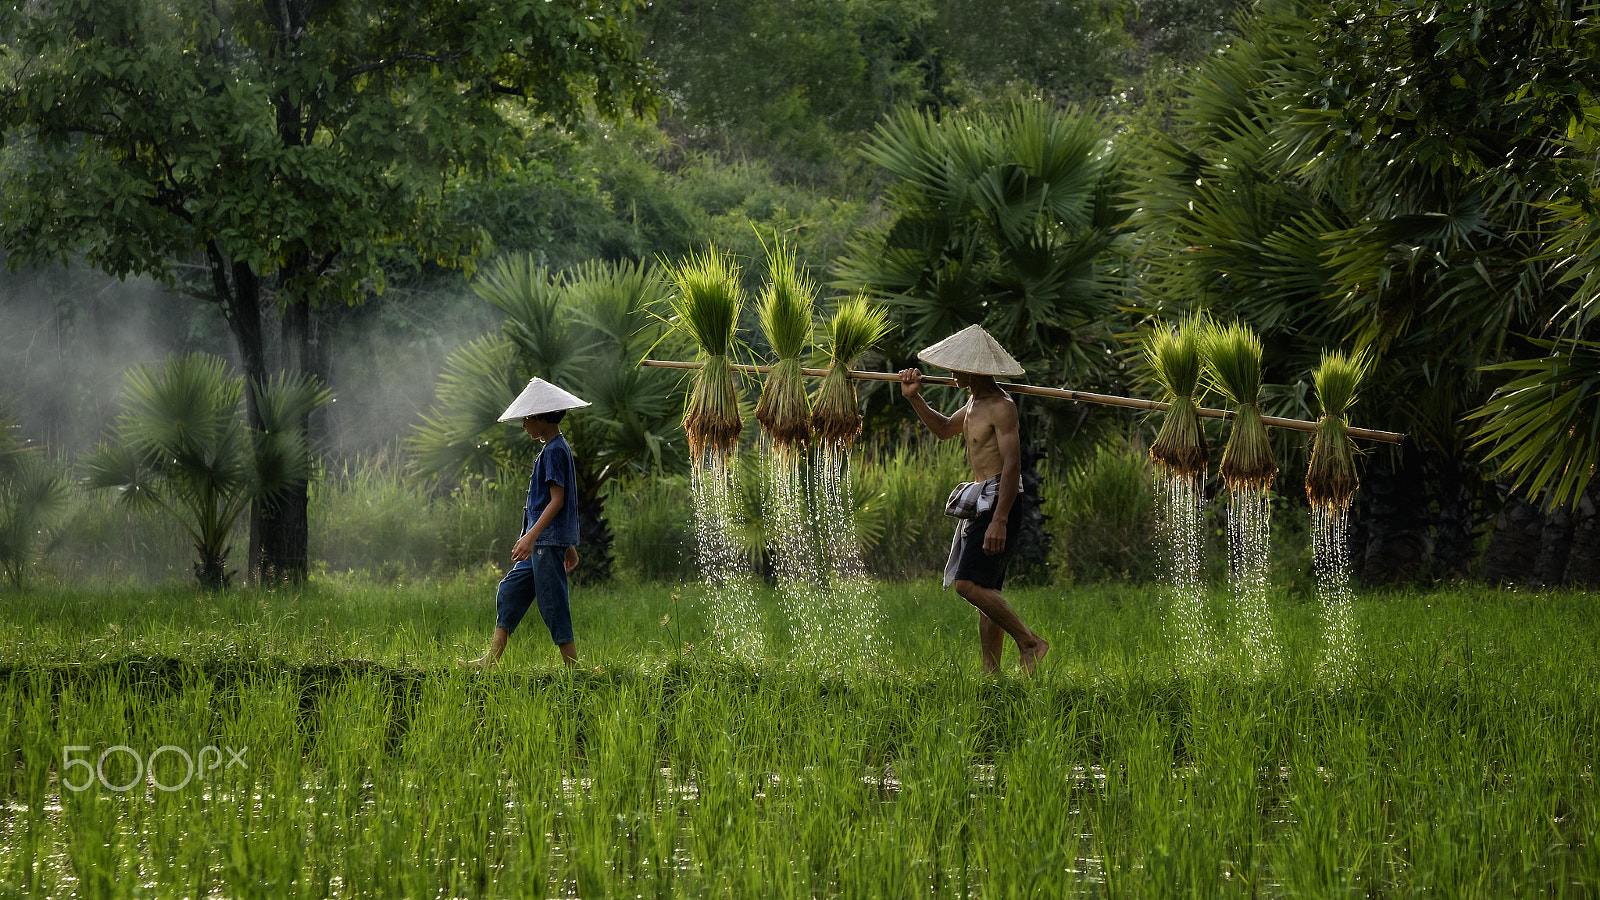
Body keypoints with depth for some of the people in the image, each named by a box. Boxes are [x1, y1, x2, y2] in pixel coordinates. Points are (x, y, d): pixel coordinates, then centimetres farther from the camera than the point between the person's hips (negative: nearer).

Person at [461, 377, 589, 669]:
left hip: (549, 541, -10)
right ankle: (491, 661, 12)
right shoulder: (558, 448, 17)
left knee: (553, 604, -8)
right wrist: (570, 545, 24)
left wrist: (531, 537, -27)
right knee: (510, 590, 11)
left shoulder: (554, 451, -14)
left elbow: (557, 500, -21)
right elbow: (567, 501, 20)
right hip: (543, 543, 10)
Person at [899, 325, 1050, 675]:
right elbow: (944, 429, 32)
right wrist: (914, 398, 19)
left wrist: (999, 520, -28)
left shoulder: (1001, 407, -16)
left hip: (998, 499, -10)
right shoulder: (975, 402, 15)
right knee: (985, 592, 9)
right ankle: (991, 672, 10)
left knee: (969, 583, -18)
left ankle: (1030, 643, -12)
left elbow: (1012, 465, -22)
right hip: (979, 502, 10)